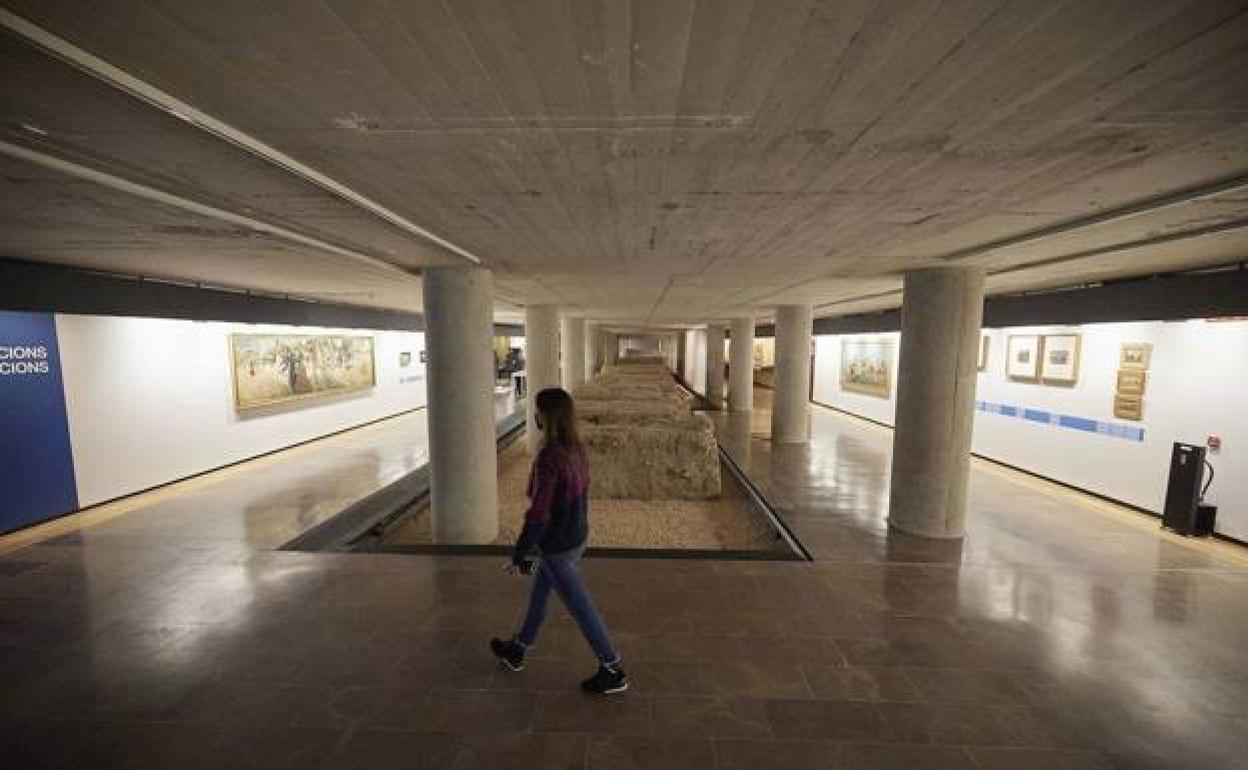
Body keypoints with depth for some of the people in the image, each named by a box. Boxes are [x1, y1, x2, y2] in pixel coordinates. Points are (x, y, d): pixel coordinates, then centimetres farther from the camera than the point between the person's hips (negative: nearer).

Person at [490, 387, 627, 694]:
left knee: (581, 609, 9)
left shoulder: (549, 457, -29)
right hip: (577, 537, 9)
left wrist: (519, 554, -15)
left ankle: (613, 672, 26)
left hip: (556, 548, -9)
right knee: (539, 594, 26)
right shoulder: (576, 449, -3)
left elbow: (538, 514, -28)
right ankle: (517, 652, 47)